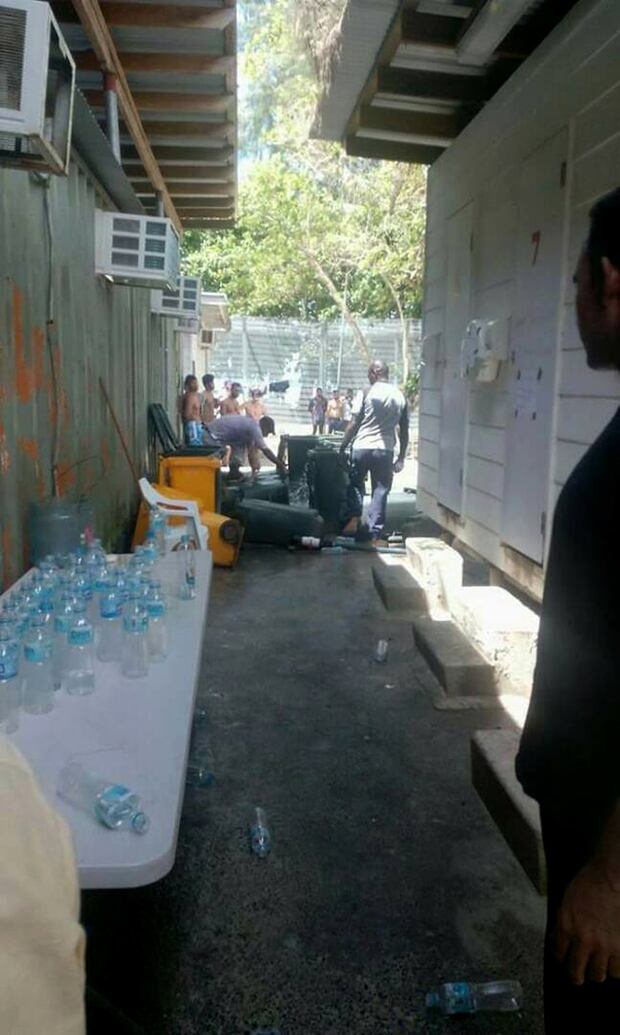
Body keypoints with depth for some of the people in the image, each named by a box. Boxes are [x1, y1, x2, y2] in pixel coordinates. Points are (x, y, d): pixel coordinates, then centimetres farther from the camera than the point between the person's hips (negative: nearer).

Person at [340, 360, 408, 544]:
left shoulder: (367, 393, -4)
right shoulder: (400, 396, 6)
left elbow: (354, 425, -7)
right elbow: (404, 431, 7)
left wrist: (343, 447, 2)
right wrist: (401, 458, 14)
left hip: (362, 447, -2)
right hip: (385, 450, 2)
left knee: (356, 484, 19)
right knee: (380, 490, 7)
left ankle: (355, 518, 4)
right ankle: (375, 533, 7)